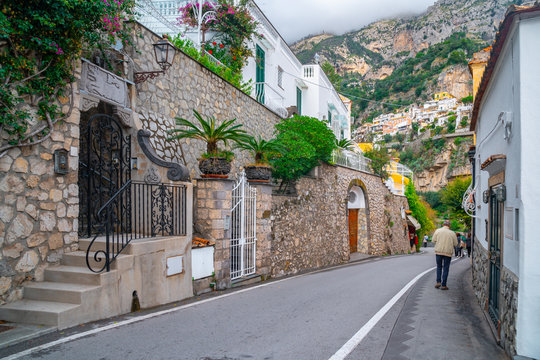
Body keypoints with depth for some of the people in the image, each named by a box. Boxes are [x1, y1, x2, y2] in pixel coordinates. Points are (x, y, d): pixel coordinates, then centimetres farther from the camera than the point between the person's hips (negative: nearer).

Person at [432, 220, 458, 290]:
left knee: (439, 267, 16)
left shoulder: (438, 230, 0)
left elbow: (433, 240, 0)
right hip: (448, 253, -1)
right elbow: (455, 244, 5)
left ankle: (438, 282, 5)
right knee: (445, 269, 5)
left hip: (438, 251, 1)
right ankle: (443, 285, 4)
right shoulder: (452, 233, 0)